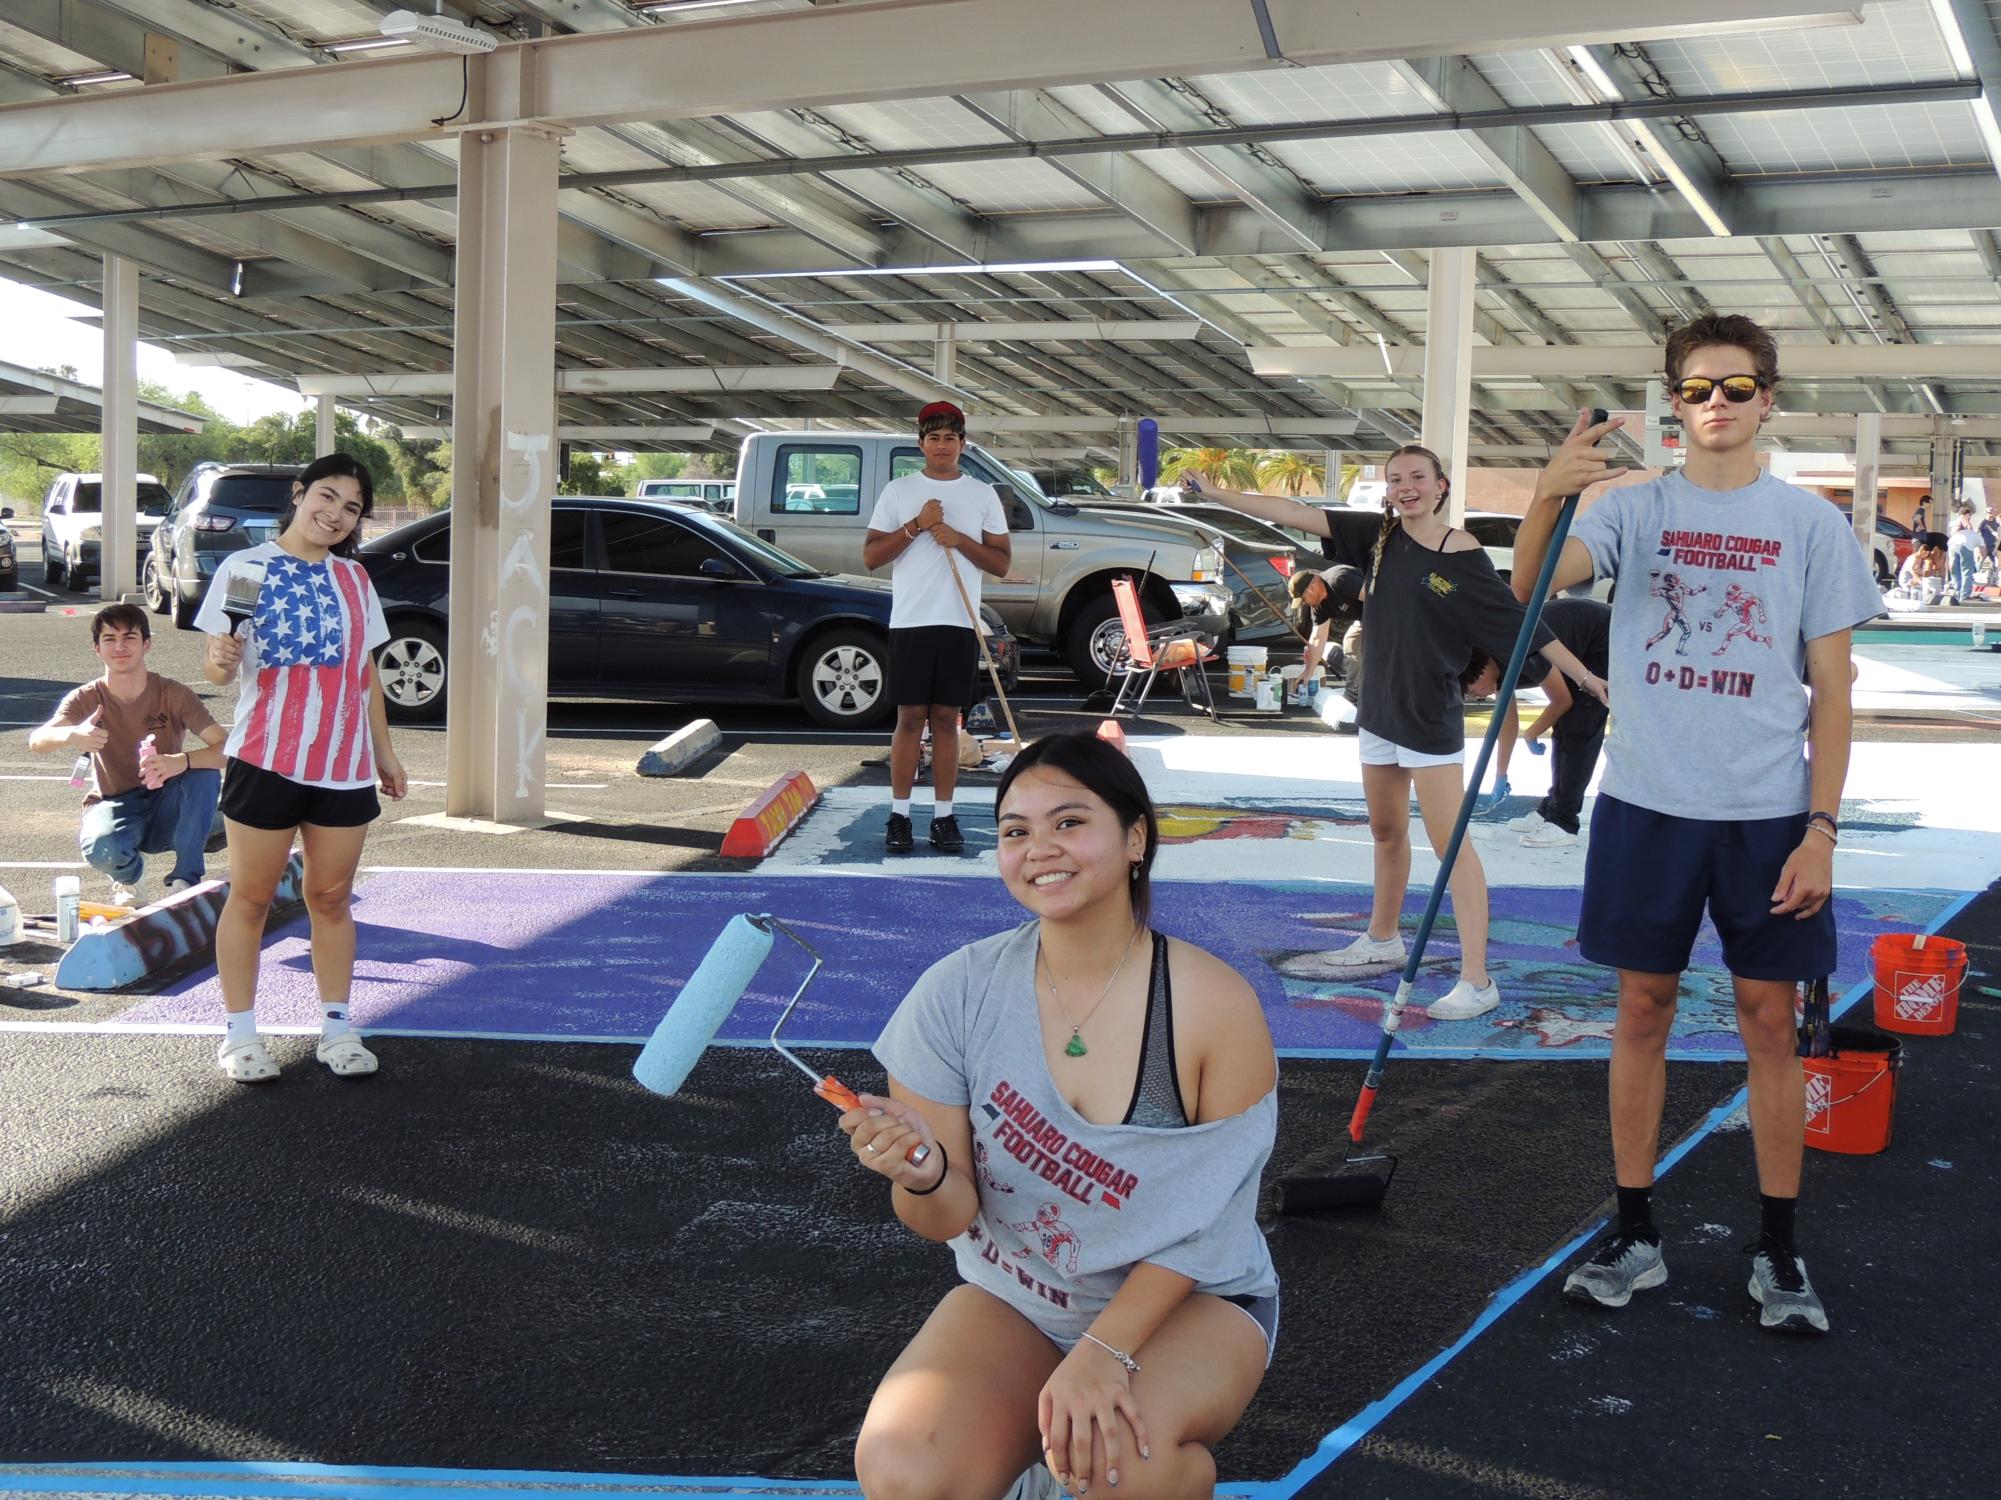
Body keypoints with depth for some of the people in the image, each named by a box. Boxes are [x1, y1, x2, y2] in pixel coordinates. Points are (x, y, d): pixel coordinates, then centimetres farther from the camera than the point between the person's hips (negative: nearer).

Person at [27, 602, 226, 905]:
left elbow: (225, 747, -24)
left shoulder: (174, 694, -12)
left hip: (167, 811, 0)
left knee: (205, 771, -30)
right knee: (101, 850, -36)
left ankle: (184, 879, -15)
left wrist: (181, 761, -45)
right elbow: (37, 741, -27)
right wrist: (71, 736, -52)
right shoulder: (85, 699, -10)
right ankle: (129, 877, 4)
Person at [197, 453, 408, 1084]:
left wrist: (384, 751, 17)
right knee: (251, 897, 3)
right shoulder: (246, 567, -2)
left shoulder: (354, 578, 11)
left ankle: (336, 1027, 17)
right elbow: (218, 665, -5)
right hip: (265, 761, -4)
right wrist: (220, 661, -28)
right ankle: (240, 1034, 11)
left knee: (331, 897, 9)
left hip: (346, 766, 4)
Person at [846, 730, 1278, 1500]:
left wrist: (1106, 1350, -24)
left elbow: (1199, 1225, -11)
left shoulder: (1216, 1005, -17)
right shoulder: (958, 992, -13)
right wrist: (922, 1172, -32)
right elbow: (948, 1220, -9)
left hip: (1191, 1299, -2)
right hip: (1013, 1300, 2)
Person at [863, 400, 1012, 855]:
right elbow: (870, 556, 1)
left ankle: (944, 817, 8)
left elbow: (1002, 563, 5)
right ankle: (899, 815, 5)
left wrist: (958, 538, -9)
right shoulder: (898, 491, 7)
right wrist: (916, 526, -10)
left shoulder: (983, 495, 9)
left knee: (946, 721, 4)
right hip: (910, 622, -1)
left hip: (960, 625, 1)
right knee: (910, 719, -1)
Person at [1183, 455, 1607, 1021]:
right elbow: (1297, 514, 1)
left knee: (1450, 843, -9)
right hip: (1380, 708, 6)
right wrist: (1219, 493, -1)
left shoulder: (1462, 554, -12)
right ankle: (1383, 939, 40)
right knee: (1386, 832, 21)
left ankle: (1477, 981, -10)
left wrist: (1585, 676, -9)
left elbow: (1522, 622, -9)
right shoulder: (1378, 535, 3)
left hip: (1431, 716, -6)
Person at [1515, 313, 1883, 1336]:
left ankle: (1778, 1253, 16)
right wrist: (1549, 496, -36)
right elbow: (1534, 580, -15)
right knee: (1643, 1010, 7)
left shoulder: (1811, 524, 2)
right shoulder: (1635, 509, 3)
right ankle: (1635, 1237, 18)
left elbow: (1831, 690, 2)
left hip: (1768, 812, 0)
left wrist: (1821, 831, -5)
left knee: (1769, 1020, 4)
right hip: (1647, 802, 1)